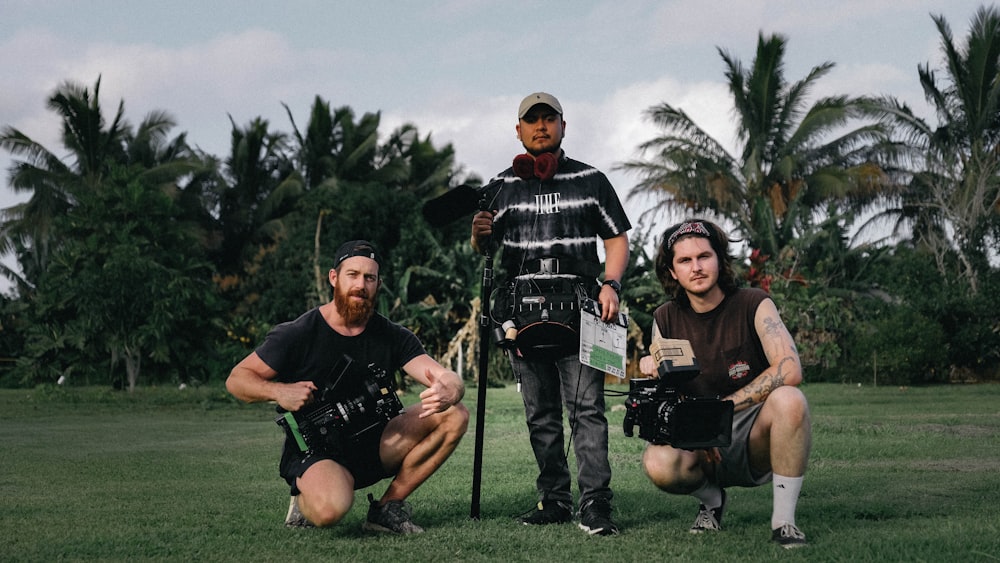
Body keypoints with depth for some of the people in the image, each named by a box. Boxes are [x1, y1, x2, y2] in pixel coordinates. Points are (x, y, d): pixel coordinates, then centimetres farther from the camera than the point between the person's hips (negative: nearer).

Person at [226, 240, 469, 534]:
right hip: (314, 453, -5)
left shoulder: (393, 337, 1)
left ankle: (388, 506, -4)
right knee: (330, 509, -39)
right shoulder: (297, 335, -8)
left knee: (455, 415, -15)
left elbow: (448, 378, -10)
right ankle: (306, 500, 2)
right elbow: (236, 379, -5)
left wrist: (448, 391, -37)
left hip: (373, 447, 5)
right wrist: (277, 392, -27)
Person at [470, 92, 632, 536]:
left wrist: (611, 285, -6)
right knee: (540, 414, 6)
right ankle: (554, 500, 13)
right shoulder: (502, 186, 14)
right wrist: (479, 232, -7)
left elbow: (617, 238, 10)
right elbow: (483, 249, 17)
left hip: (579, 305, -3)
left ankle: (595, 504, -13)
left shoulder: (590, 180, 10)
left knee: (586, 408, -11)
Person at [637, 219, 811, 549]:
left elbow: (790, 370, -23)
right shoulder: (666, 320, 2)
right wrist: (651, 371, -18)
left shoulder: (753, 305, -8)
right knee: (658, 463, -31)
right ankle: (711, 498, 5)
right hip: (701, 446, 2)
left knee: (788, 399, -35)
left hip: (755, 439, -2)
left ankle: (784, 519, -19)